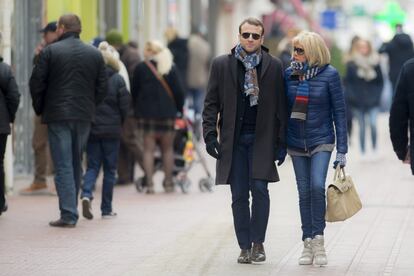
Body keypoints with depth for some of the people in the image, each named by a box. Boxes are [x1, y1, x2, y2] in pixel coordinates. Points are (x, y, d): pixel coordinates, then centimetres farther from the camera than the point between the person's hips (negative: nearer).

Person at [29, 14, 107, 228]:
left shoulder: (50, 51, -5)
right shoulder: (95, 54, 6)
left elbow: (36, 83, -5)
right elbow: (102, 87, 6)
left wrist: (40, 109, 8)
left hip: (57, 115, -4)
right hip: (84, 117, 4)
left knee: (63, 166, -4)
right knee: (76, 164, 14)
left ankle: (68, 215, -11)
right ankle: (70, 211, 17)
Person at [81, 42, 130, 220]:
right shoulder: (117, 80, -9)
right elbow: (125, 106, -7)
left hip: (91, 129, 1)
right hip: (111, 131, -1)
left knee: (92, 166, 11)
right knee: (109, 169, 9)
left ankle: (86, 194, -17)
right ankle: (106, 209, 11)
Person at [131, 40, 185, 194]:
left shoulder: (141, 68, -2)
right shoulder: (171, 68, 2)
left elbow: (134, 91, 4)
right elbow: (179, 91, 1)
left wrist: (137, 111, 16)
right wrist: (179, 109, 13)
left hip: (147, 114, -1)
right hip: (167, 114, 1)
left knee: (148, 149, 3)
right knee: (167, 149, 11)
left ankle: (149, 183, -3)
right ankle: (168, 183, 13)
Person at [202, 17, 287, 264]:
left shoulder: (274, 66, 3)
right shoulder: (221, 65, 5)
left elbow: (281, 106, 5)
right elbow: (212, 103, 7)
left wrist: (281, 141, 0)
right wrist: (210, 134, -3)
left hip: (261, 139, -1)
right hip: (233, 140, 1)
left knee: (259, 189, -10)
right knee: (239, 195, 2)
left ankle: (258, 243, 4)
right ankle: (245, 247, 9)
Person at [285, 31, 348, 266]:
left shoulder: (329, 75, -8)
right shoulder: (289, 75, 2)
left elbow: (339, 111, -5)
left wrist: (342, 149, -7)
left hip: (321, 141, -3)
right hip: (296, 143, 3)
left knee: (317, 186, -19)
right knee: (304, 192, 5)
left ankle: (318, 240, -10)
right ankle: (308, 245, 11)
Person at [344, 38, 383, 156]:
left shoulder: (375, 62, 3)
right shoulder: (351, 64, -2)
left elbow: (380, 81, 11)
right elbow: (347, 81, 1)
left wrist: (377, 95, 2)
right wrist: (352, 96, -8)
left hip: (372, 101, 0)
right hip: (358, 102, 0)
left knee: (373, 124, -12)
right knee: (362, 127, 3)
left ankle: (375, 148, 5)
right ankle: (363, 151, 12)